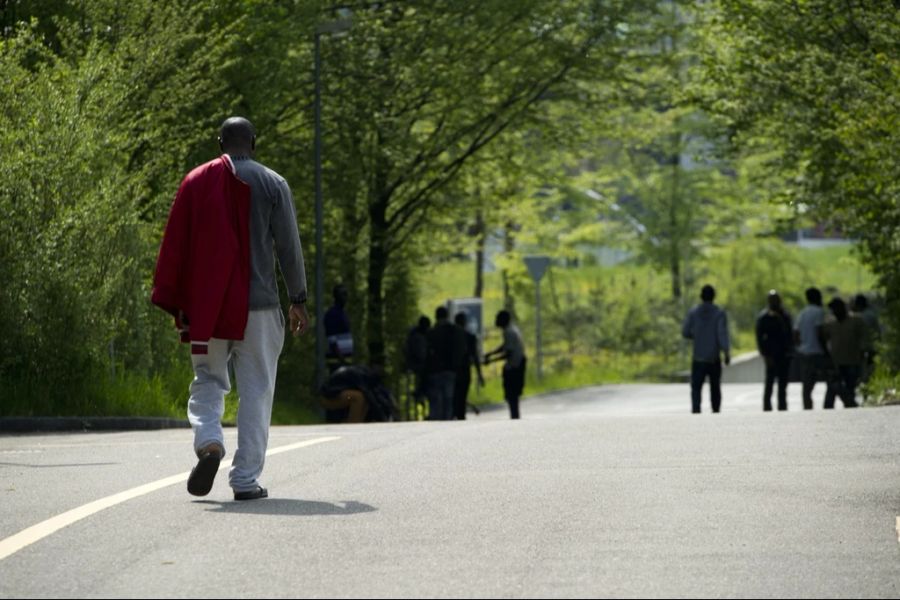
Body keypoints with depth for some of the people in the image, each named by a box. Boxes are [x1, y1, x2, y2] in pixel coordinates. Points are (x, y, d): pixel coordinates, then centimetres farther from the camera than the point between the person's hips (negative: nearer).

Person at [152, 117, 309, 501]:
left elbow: (175, 246, 4)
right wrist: (298, 300, 9)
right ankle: (246, 479, 0)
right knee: (255, 390, 4)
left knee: (207, 382, 13)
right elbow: (289, 246, 1)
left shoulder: (196, 182, 5)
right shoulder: (272, 184, 1)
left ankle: (208, 441, -15)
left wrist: (176, 303, 9)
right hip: (258, 304, -1)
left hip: (205, 306, 1)